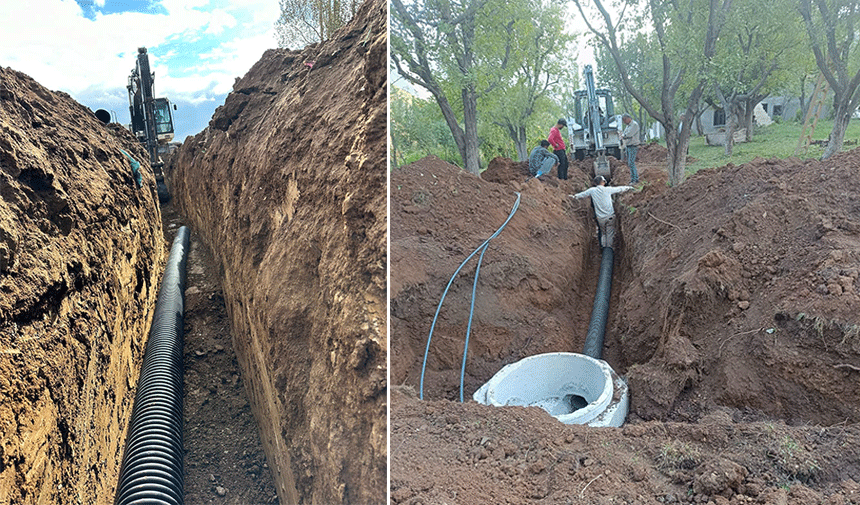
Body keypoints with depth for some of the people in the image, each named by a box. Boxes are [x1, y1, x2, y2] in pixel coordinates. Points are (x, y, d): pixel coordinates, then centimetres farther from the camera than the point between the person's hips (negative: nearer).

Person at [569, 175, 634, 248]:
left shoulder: (592, 190, -1)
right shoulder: (608, 190, -1)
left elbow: (582, 194, 13)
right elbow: (619, 189, 14)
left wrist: (574, 196, 32)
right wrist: (629, 188, 31)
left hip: (600, 218, 1)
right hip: (610, 216, -1)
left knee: (603, 233, 15)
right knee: (610, 234, 5)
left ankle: (603, 247, 15)